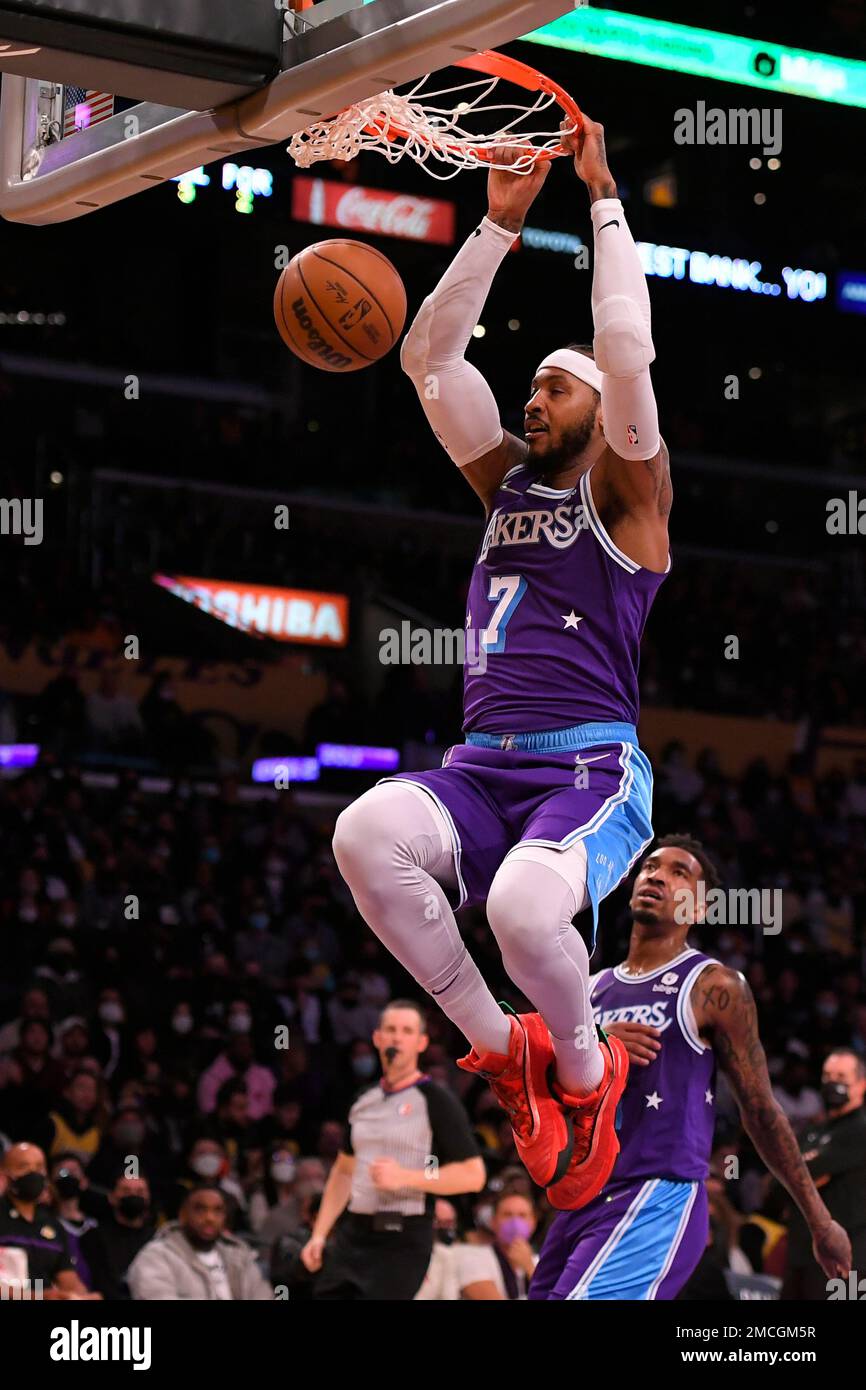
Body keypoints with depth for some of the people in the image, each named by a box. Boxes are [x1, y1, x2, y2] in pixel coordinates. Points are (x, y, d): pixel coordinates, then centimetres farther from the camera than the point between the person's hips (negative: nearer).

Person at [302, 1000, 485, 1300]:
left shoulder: (436, 1101, -4)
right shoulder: (363, 1101, 15)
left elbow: (472, 1175, -10)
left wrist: (405, 1177, -18)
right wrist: (319, 1235, 17)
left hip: (404, 1241, -6)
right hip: (353, 1235, 6)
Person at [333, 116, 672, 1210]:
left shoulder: (627, 494, 6)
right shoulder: (508, 483, 21)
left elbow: (626, 346, -9)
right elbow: (430, 353, 15)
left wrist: (603, 197, -3)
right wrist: (501, 221, 10)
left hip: (592, 768, -5)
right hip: (480, 768, 5)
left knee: (523, 903, -38)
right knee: (366, 835, -30)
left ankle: (585, 1065, -2)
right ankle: (503, 1050, -10)